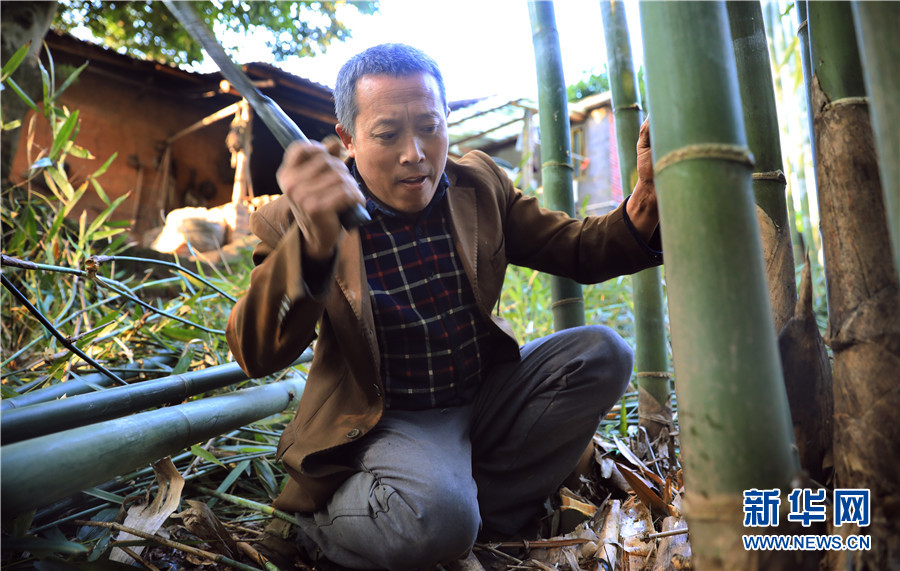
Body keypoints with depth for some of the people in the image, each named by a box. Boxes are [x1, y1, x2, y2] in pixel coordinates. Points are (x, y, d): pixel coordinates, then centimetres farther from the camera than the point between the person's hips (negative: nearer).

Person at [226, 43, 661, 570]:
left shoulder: (479, 185, 0)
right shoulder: (301, 220, -14)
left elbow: (578, 251, 3)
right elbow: (256, 356, -25)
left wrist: (643, 209, -20)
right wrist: (312, 247, -45)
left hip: (486, 395, 6)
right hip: (389, 421, -5)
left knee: (601, 354, -12)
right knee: (432, 518, -33)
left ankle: (480, 502, -9)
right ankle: (330, 522, 1)